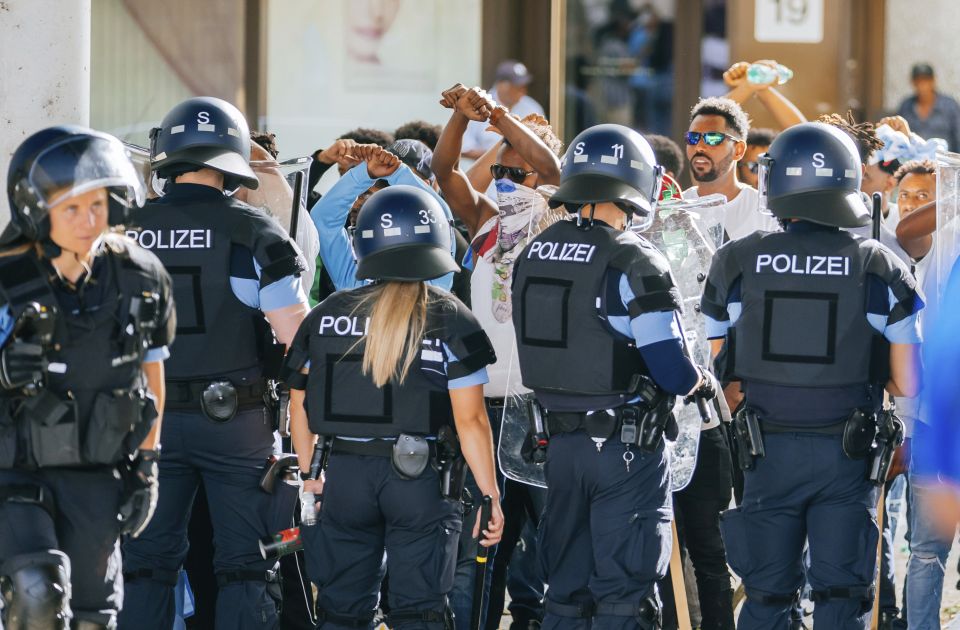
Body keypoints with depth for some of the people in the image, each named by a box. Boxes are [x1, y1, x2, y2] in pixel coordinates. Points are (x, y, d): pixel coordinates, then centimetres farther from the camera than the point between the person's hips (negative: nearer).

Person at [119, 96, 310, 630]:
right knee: (246, 565, 4)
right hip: (236, 423, -3)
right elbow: (298, 335, -12)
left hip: (151, 420, 3)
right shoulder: (252, 232, -10)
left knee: (148, 563, 10)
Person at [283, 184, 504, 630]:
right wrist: (490, 496, -2)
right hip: (420, 477, -3)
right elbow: (470, 421, -9)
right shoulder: (451, 321, -5)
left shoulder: (328, 315, 4)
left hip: (343, 474, 3)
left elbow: (300, 403, 9)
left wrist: (309, 475, 21)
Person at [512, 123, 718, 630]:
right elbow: (672, 371, -18)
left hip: (560, 441, 6)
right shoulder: (632, 262, -17)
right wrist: (703, 383, 3)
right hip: (625, 450, -6)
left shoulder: (532, 256, 5)